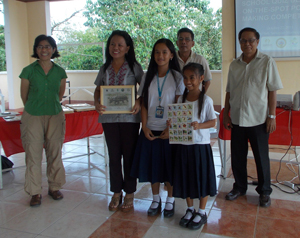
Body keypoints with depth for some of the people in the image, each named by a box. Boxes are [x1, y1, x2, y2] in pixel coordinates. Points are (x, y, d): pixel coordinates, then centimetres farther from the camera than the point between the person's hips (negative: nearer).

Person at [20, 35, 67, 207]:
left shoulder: (60, 72, 2)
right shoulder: (28, 71, -4)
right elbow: (24, 96, 6)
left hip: (55, 116, 2)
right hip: (33, 117, -2)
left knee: (55, 153, 9)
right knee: (33, 154, 2)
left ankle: (55, 187, 25)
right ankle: (35, 192, 15)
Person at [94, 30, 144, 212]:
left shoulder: (134, 67, -1)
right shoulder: (105, 68, 8)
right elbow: (98, 90, 11)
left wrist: (139, 102, -20)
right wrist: (97, 103, -9)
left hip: (129, 117, -3)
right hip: (109, 117, 3)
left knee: (129, 155, 6)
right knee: (114, 156, 11)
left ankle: (130, 194, 21)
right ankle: (116, 193, 26)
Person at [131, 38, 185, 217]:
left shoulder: (177, 77, -3)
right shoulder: (148, 77, 6)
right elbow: (144, 104, 5)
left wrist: (171, 128, -13)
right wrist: (144, 127, -4)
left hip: (169, 130, -3)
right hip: (150, 130, 3)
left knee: (170, 166, 5)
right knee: (152, 165, 9)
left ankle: (170, 200, 24)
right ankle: (156, 200, 26)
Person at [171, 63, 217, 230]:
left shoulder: (206, 100, -9)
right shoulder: (181, 99, 4)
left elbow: (213, 121, -7)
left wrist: (199, 125, -25)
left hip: (201, 145, -4)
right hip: (183, 145, 4)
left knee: (202, 178, 7)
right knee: (185, 177, 13)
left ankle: (202, 212, 25)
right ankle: (190, 209, 33)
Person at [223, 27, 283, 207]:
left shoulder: (267, 62, -3)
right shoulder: (234, 65, 8)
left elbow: (272, 90, -4)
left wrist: (272, 116, -9)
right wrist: (226, 114, 8)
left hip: (258, 119, -3)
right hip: (237, 118, 4)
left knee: (261, 157, 7)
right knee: (237, 157, 12)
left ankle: (265, 192, 24)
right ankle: (240, 187, 30)